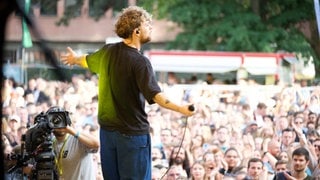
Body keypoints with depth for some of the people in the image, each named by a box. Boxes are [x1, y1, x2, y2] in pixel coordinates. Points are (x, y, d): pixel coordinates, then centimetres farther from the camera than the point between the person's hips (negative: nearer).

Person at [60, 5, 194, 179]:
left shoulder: (108, 52, 3)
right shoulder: (140, 62, -20)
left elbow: (88, 60, 26)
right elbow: (154, 95, -31)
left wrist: (75, 59, 49)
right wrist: (180, 108, -41)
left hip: (107, 129, 7)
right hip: (132, 132, -7)